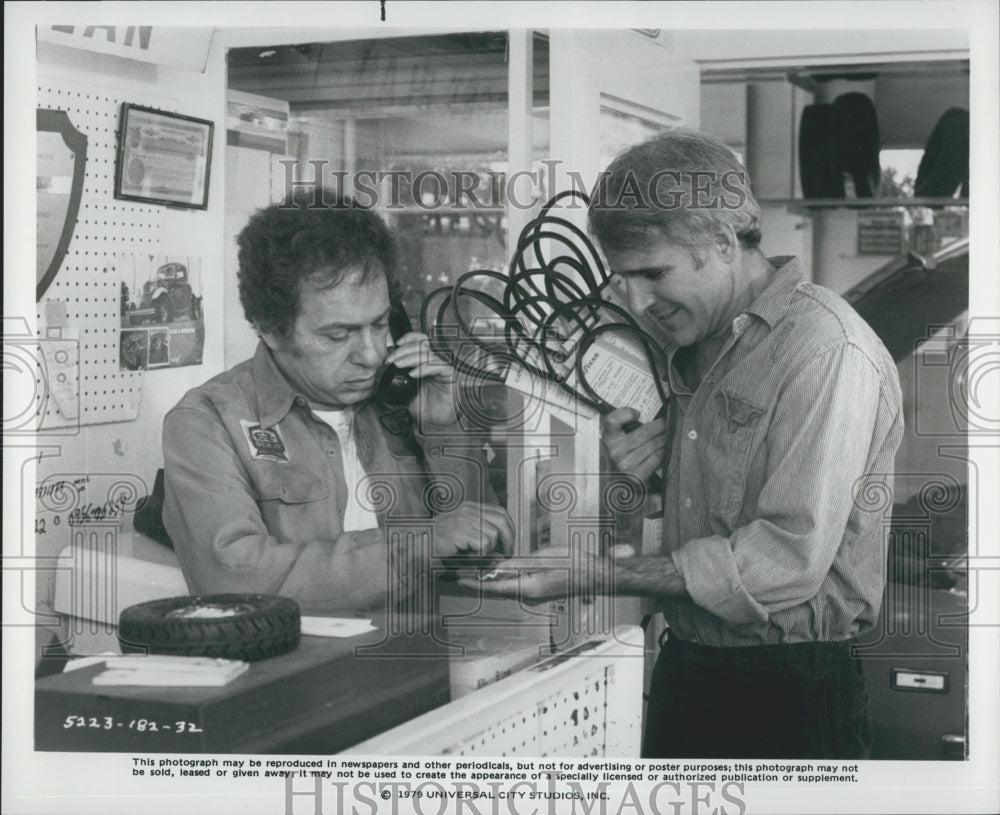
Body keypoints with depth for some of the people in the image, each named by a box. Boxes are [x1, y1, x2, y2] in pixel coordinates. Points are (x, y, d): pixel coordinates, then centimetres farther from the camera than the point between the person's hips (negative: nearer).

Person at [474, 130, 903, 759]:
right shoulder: (696, 348, 11)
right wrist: (639, 471, -5)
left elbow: (790, 558, -24)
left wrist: (592, 576, -21)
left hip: (790, 699, -8)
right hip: (682, 673, 8)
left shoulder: (826, 347, -17)